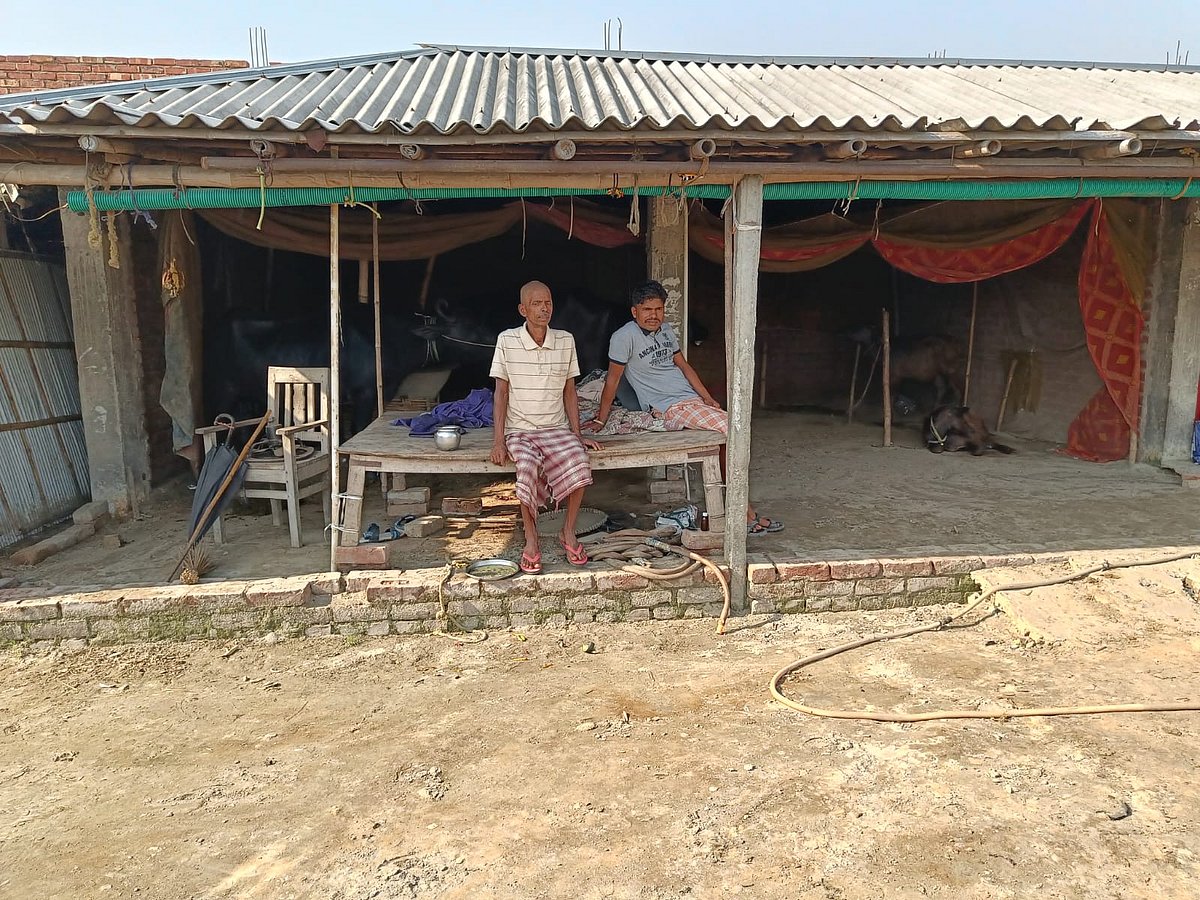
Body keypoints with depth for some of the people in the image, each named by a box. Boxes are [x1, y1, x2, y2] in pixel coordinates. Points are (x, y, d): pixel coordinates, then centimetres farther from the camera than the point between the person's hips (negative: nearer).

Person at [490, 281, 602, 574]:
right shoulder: (507, 340, -4)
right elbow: (501, 392, -2)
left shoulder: (565, 340, 3)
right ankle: (531, 541, -14)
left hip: (557, 428, 2)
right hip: (519, 429, -2)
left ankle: (568, 532, -8)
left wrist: (577, 434, 2)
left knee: (579, 462, -29)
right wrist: (498, 440, -9)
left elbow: (569, 391, 8)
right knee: (528, 467, -34)